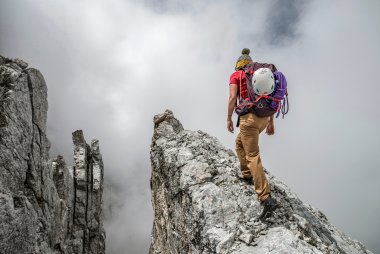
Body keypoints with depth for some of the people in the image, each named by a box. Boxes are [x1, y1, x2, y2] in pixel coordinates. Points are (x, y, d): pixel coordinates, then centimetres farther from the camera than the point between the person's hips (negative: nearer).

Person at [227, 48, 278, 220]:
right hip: (264, 117, 7)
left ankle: (266, 198, -19)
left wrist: (229, 118, 1)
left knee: (253, 156, -9)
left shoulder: (236, 75, 7)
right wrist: (271, 122, 20)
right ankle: (247, 175, 33)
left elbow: (233, 98, -6)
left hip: (249, 116, -6)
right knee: (240, 142, 29)